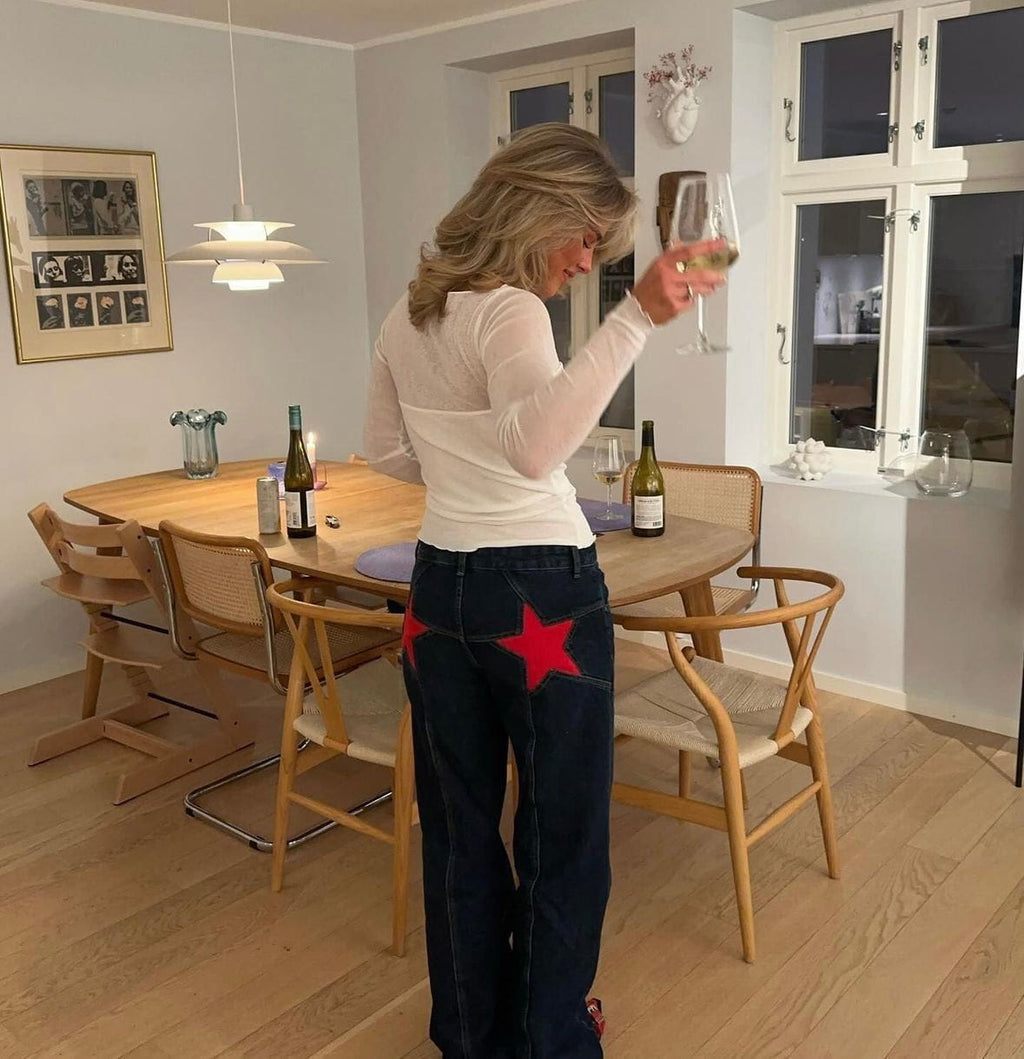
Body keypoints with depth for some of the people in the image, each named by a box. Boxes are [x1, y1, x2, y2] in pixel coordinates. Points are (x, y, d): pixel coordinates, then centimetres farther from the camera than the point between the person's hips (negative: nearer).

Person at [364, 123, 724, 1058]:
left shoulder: (408, 313, 9)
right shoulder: (510, 311, -17)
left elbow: (388, 453, 18)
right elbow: (537, 446, -36)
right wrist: (638, 318, -40)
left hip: (440, 587, 8)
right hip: (541, 593, -7)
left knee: (459, 822, 18)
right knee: (563, 826, 12)